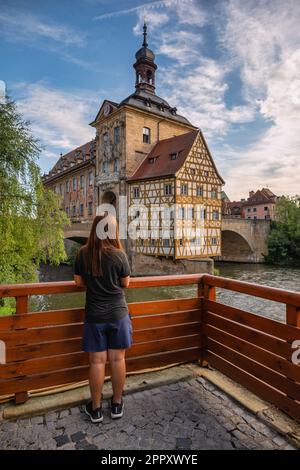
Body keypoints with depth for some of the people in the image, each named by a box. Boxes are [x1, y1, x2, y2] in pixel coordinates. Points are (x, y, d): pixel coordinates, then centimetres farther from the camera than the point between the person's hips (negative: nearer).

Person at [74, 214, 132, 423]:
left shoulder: (83, 254, -8)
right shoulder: (119, 254, -12)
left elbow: (79, 282, 2)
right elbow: (125, 283, -1)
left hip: (95, 315, 1)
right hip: (118, 313, 0)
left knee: (97, 361, 11)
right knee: (118, 359, 12)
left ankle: (96, 408, 27)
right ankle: (117, 404, 29)